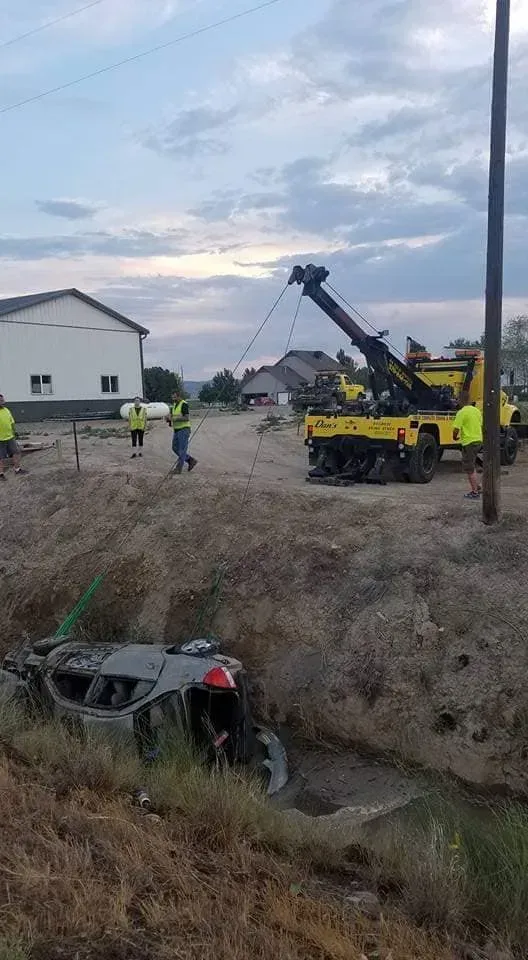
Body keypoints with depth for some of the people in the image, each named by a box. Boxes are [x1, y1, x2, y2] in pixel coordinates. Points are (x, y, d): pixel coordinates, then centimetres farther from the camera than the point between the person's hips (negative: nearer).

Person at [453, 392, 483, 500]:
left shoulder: (462, 412, -15)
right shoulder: (477, 410, 9)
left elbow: (456, 429, -19)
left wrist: (455, 437, 1)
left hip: (468, 442, -8)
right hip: (478, 440, 8)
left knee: (470, 469, 1)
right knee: (472, 466, 23)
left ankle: (475, 493, 4)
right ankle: (476, 487, 26)